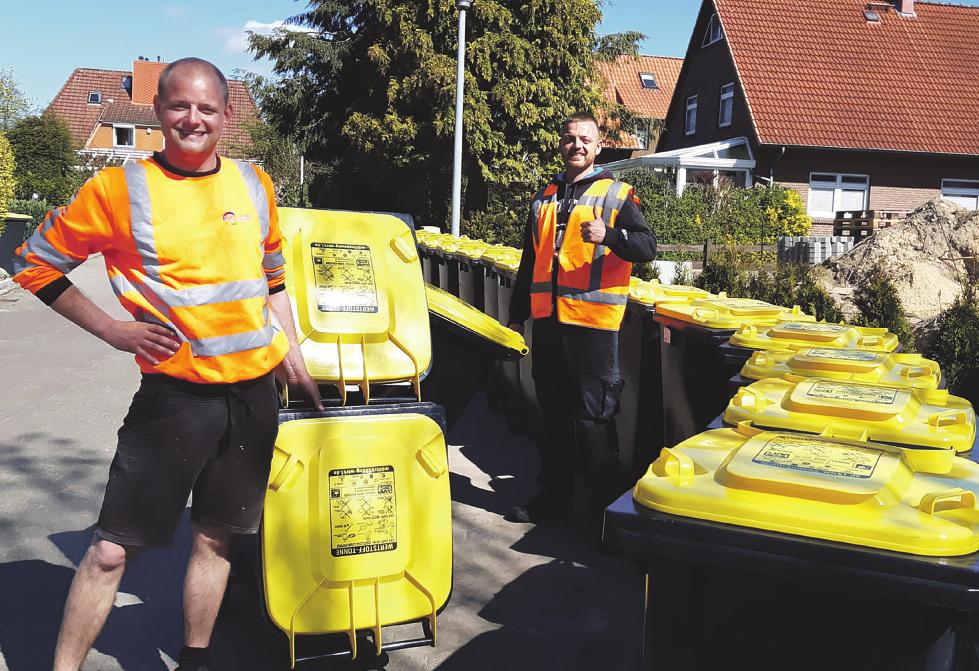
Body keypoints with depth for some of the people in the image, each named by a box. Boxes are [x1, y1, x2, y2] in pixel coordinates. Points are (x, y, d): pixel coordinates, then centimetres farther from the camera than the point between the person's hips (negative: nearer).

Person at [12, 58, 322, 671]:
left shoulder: (255, 184, 6)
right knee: (113, 549, -2)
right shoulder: (120, 189, -6)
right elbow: (37, 262, 1)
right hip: (174, 393, -3)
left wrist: (290, 347, 11)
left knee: (216, 536, 14)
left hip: (254, 391, 4)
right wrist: (112, 329, -7)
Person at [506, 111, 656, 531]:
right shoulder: (545, 199, 18)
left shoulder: (615, 194, 1)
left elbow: (647, 247, -10)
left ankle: (607, 501, 9)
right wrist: (517, 316, 20)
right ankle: (554, 496, 24)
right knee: (552, 411, 12)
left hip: (593, 322, -6)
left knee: (593, 414, -4)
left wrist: (609, 235, -29)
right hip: (547, 320, 6)